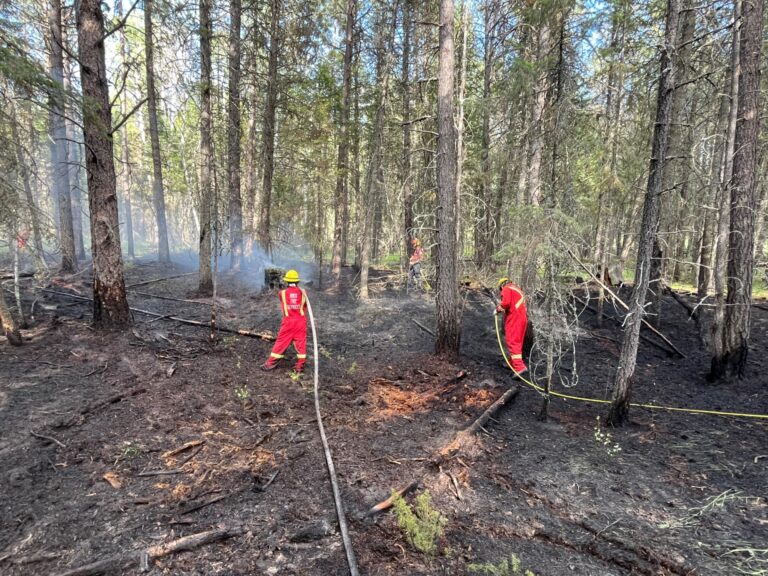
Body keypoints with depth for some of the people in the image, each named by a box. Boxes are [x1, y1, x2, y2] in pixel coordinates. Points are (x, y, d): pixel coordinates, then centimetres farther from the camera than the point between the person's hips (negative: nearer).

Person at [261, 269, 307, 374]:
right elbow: (305, 307, 8)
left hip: (288, 321, 0)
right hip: (300, 321, 0)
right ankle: (300, 366, 10)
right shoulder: (302, 292, -2)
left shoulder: (283, 293, -3)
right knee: (301, 343, 6)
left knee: (281, 342, 8)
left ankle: (271, 363, 14)